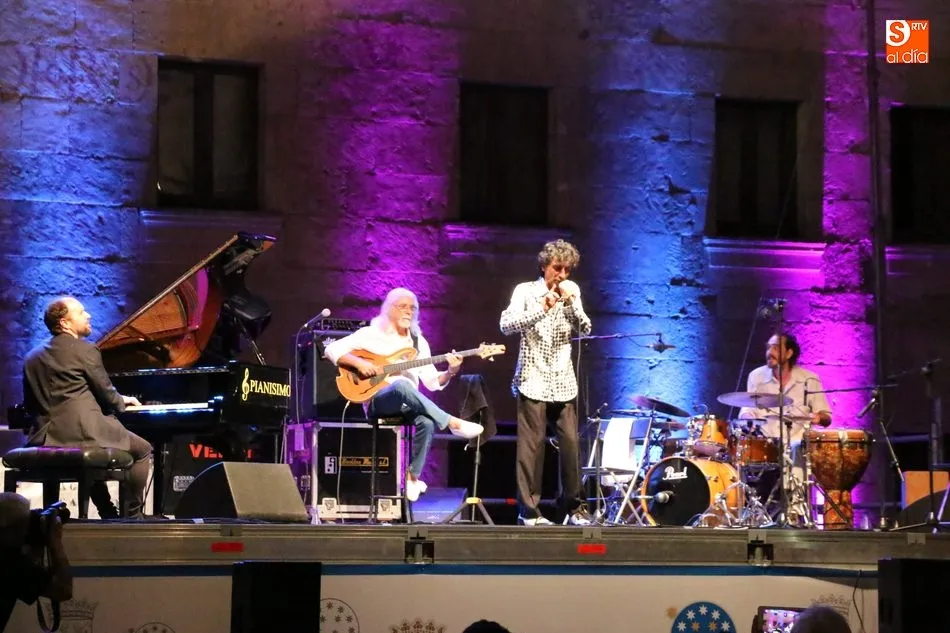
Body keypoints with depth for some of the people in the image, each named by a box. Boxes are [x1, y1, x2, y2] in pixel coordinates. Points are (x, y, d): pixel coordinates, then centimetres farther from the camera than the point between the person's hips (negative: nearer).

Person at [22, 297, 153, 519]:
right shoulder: (85, 350, -5)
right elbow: (106, 393, -2)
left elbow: (31, 405, 19)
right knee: (142, 450, 13)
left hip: (48, 438, 7)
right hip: (84, 432, -7)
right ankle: (133, 514, 11)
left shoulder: (33, 358, 14)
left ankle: (108, 514, 32)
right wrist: (123, 401, 22)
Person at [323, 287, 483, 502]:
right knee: (402, 385, -39)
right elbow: (332, 350, -4)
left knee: (427, 421, -32)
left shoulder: (419, 342, 16)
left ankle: (412, 476, -18)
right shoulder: (371, 334, 3)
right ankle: (453, 423, -36)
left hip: (408, 404, 4)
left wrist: (450, 372, -10)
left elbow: (432, 381, 10)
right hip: (377, 402, -4)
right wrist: (359, 363, -18)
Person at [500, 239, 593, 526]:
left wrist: (571, 303, -10)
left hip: (563, 382, 4)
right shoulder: (526, 291, 0)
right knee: (532, 446, -5)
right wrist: (541, 309, -21)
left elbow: (585, 329, 4)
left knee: (571, 443, 0)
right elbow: (506, 325, -13)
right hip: (534, 381, -3)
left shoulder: (571, 292, 11)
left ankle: (574, 507, 10)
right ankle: (529, 510, 0)